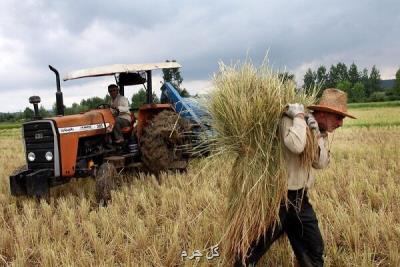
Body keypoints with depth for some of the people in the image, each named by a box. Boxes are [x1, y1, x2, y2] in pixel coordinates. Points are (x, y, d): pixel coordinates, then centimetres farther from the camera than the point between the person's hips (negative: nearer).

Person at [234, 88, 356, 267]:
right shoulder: (290, 121, -16)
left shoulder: (321, 133, 8)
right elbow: (296, 146, -36)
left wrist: (317, 136, -14)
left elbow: (321, 163, -3)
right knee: (255, 250, 2)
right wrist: (299, 116, -23)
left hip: (300, 198, 8)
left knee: (315, 251, 16)